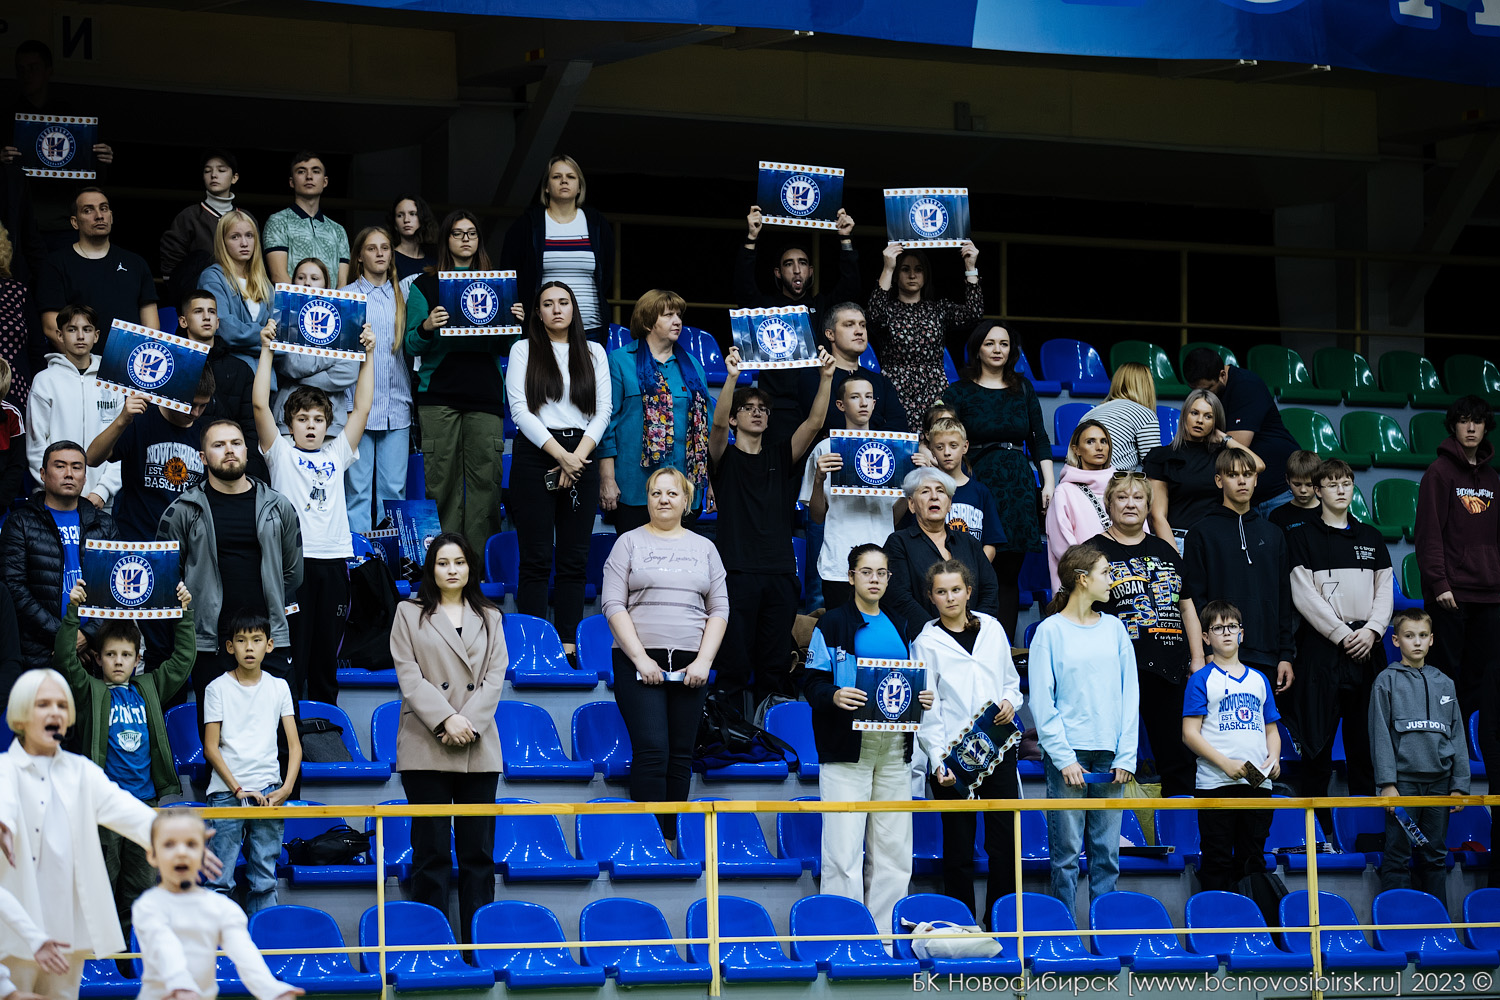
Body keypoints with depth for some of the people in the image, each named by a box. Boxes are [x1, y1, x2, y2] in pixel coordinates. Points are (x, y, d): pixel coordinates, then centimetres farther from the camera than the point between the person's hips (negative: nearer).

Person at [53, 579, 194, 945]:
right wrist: (72, 613, -20)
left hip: (146, 799, 3)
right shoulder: (90, 691, 1)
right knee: (104, 877, 1)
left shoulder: (149, 689, 11)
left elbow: (182, 660, 14)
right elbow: (66, 661, -11)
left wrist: (186, 613, 5)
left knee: (142, 880, 8)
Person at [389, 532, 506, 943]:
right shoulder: (409, 614, 9)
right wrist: (446, 720, -12)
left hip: (479, 749, 2)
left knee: (478, 848, 2)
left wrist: (469, 723, -9)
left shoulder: (489, 618, 15)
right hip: (426, 749, -2)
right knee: (431, 849, -3)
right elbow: (409, 676, -1)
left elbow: (495, 677, 6)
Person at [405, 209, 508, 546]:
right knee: (442, 480, -6)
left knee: (485, 477, -5)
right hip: (439, 393, -2)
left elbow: (505, 346, 16)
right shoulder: (426, 285, 10)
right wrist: (426, 327, -16)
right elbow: (411, 346, 4)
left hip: (486, 392, 2)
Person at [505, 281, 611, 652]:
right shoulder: (524, 350, 6)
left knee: (574, 559, 1)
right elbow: (520, 409, -4)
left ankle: (569, 645, 2)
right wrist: (560, 454, -13)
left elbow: (603, 410, 6)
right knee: (537, 559, -5)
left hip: (581, 457, 3)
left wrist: (578, 456, -9)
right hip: (535, 454, -3)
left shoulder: (594, 352, 14)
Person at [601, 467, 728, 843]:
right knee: (652, 751, -13)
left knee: (681, 755, 2)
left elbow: (719, 609, 11)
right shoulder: (630, 543, 6)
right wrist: (640, 658, -11)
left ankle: (672, 840, 7)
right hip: (640, 662, -3)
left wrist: (704, 660, -3)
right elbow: (613, 604, -2)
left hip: (690, 665, 3)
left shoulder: (704, 548, 15)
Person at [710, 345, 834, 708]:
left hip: (780, 573, 4)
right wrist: (732, 378, -29)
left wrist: (826, 377, -9)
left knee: (776, 665, 3)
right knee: (735, 663, -7)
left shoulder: (779, 457, 17)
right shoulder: (726, 457, 7)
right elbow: (718, 423, -13)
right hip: (737, 571, -3)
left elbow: (814, 423, 4)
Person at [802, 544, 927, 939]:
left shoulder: (899, 628, 17)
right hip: (847, 746, -6)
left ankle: (884, 932, 11)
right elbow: (811, 682, -4)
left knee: (893, 846, 5)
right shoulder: (832, 625, 0)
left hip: (894, 747, 6)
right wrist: (834, 696, -23)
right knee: (844, 846, -9)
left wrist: (922, 699, 2)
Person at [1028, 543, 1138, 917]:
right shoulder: (1051, 631, -1)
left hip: (1109, 755, 4)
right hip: (1067, 753, -4)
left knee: (1107, 852, 4)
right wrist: (1064, 758, -11)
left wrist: (1126, 756, 2)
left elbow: (1129, 694, 11)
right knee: (1067, 851, -4)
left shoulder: (1114, 628, 11)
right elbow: (1041, 700, -3)